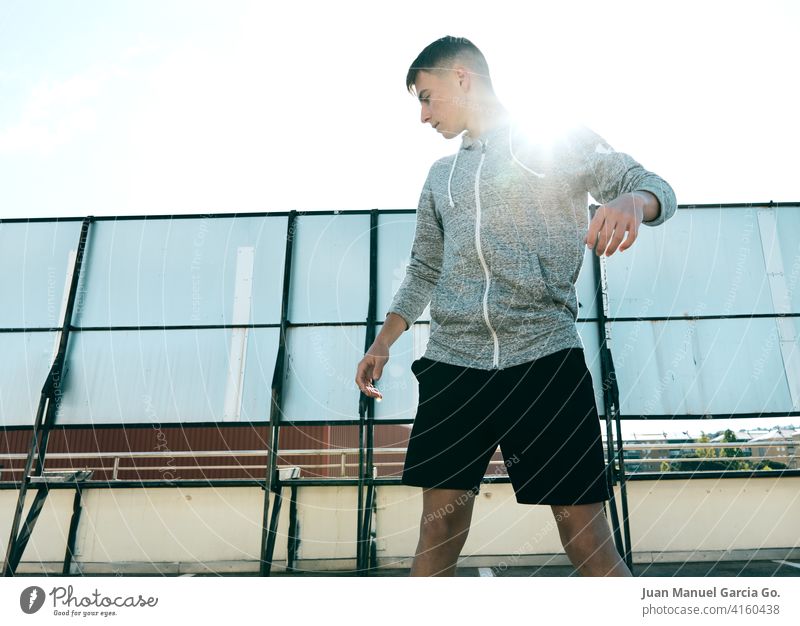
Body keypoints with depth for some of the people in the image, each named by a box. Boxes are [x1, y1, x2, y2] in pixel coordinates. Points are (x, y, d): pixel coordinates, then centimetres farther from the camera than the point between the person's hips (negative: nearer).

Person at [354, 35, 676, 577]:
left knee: (588, 540, -6)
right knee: (440, 526, 2)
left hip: (546, 357, -4)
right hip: (452, 365, 4)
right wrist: (383, 343, 14)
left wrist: (631, 200, -22)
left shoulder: (561, 137, 9)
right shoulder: (441, 175, 23)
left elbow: (652, 186, 2)